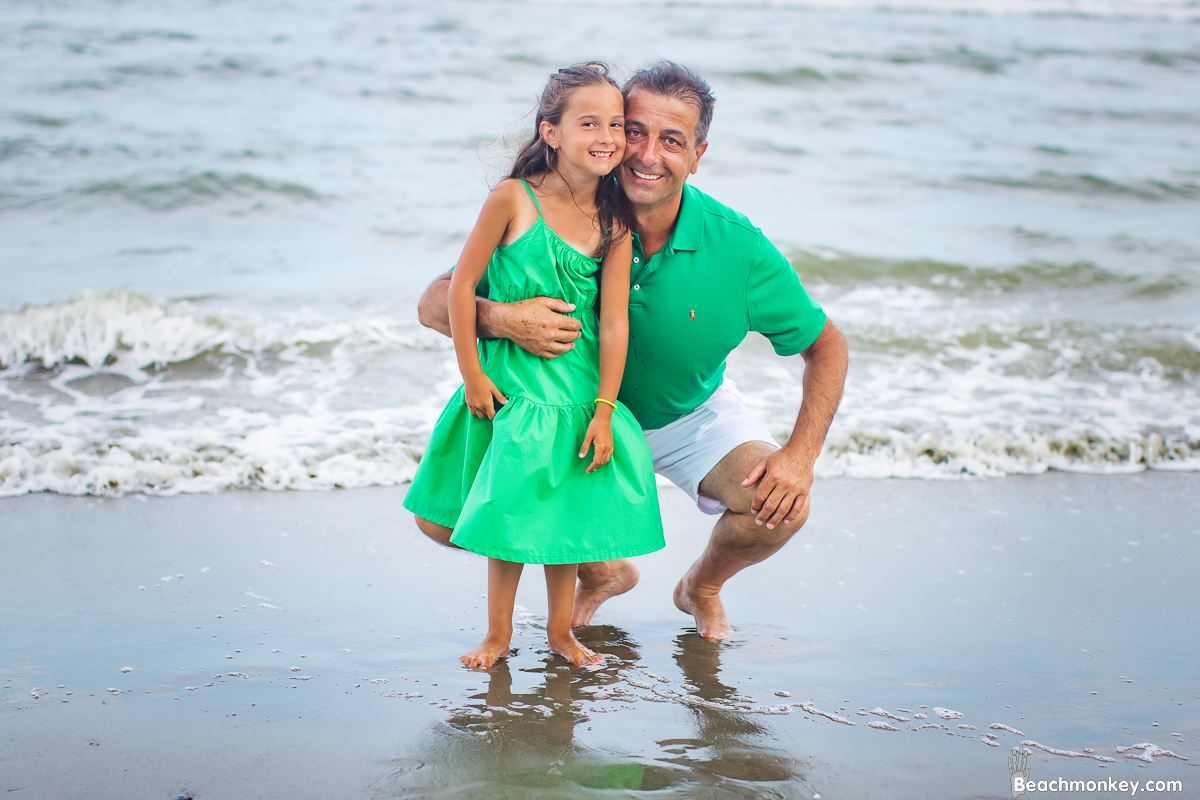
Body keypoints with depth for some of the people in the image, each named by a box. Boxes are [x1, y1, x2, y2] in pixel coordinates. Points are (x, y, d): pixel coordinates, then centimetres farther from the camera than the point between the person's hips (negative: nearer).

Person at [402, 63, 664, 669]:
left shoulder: (614, 222, -5)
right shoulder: (513, 199, -13)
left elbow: (614, 322, -6)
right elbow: (462, 284, -8)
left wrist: (604, 411, -8)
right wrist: (472, 374, -8)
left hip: (577, 388, 2)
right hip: (510, 384, -2)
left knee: (566, 511, 10)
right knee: (510, 511, 6)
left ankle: (560, 630, 28)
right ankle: (497, 634, 23)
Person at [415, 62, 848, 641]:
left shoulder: (738, 248, -24)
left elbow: (826, 347, -12)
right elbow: (434, 304, -24)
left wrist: (802, 453, -27)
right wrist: (499, 317, -47)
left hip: (690, 418, 0)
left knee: (780, 508, -27)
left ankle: (701, 586, 12)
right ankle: (601, 571, 16)